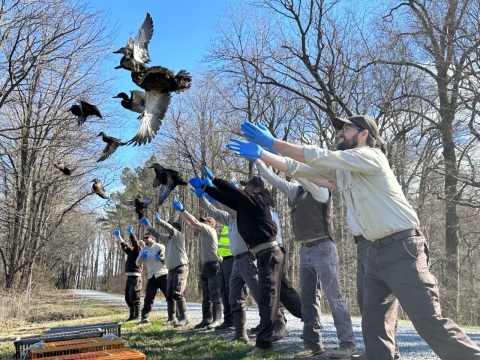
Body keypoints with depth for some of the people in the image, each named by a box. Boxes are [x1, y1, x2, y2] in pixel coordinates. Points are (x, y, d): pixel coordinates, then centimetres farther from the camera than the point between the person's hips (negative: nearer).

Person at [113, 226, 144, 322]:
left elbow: (134, 242, -16)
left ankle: (137, 316, -6)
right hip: (129, 277, 9)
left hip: (135, 277, -9)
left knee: (134, 297, -10)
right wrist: (119, 236, 29)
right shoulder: (131, 251, 19)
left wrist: (131, 232, -16)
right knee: (128, 297, 11)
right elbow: (124, 245, 29)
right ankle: (132, 316, 17)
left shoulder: (138, 251, -3)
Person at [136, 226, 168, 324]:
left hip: (162, 275, -5)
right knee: (148, 297, 4)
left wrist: (161, 258, -23)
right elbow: (138, 263, 7)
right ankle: (144, 317, 9)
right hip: (151, 277, 5)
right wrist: (141, 257, -12)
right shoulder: (143, 250, 14)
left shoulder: (159, 247, -2)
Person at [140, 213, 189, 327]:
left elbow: (170, 229, -21)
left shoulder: (179, 236, -5)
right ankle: (171, 318, 15)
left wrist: (159, 220, -20)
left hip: (181, 269, -9)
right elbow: (157, 235, 25)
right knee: (169, 295, 8)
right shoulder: (167, 238, 17)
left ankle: (184, 318, -12)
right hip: (171, 270, 9)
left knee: (177, 293, -18)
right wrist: (148, 225, 19)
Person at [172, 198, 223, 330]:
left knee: (215, 295, -8)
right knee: (206, 296, 10)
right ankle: (206, 319, 14)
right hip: (205, 266, 9)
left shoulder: (210, 230, -5)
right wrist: (180, 212, 15)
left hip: (213, 266, -9)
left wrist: (182, 209, -10)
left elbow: (194, 222, -14)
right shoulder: (200, 232, 17)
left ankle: (217, 320, -7)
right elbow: (189, 223, 19)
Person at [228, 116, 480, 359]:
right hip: (376, 251, 9)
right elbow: (298, 168, 9)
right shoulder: (340, 169, 13)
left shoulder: (371, 156, -12)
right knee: (373, 322, 8)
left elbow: (320, 157, -19)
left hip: (402, 248, -8)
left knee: (428, 320, -8)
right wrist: (260, 153, 1)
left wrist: (272, 142, -15)